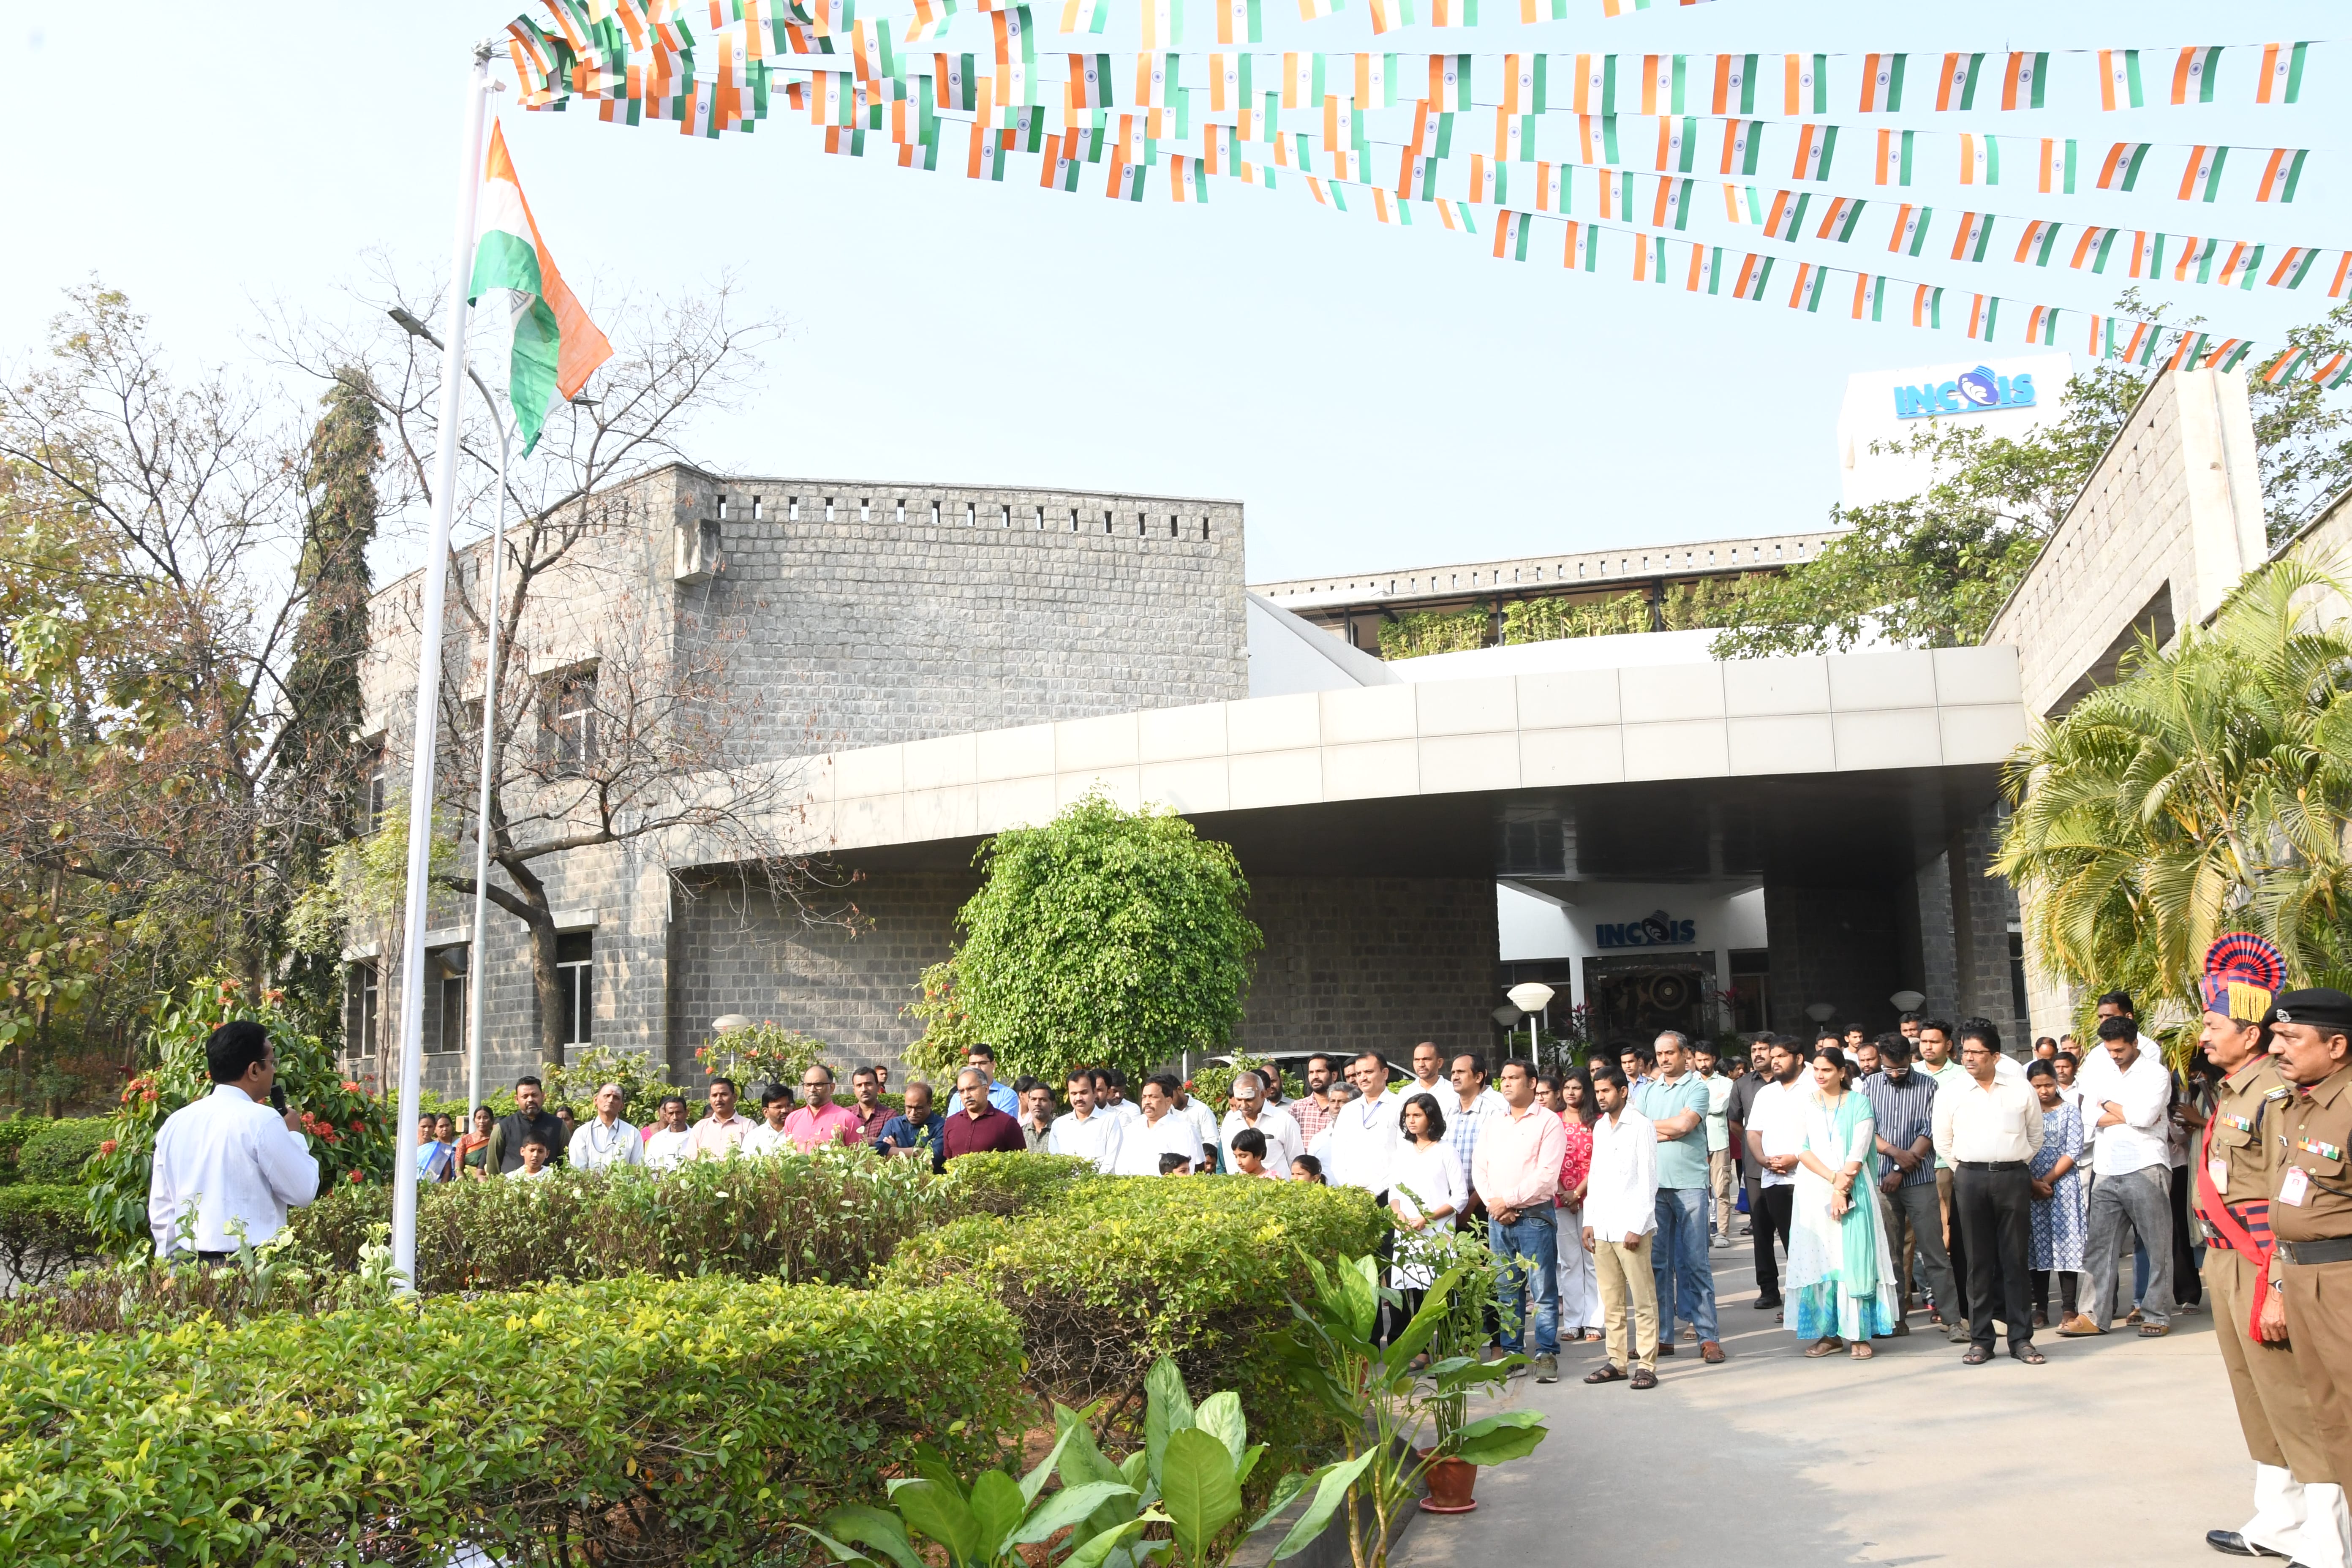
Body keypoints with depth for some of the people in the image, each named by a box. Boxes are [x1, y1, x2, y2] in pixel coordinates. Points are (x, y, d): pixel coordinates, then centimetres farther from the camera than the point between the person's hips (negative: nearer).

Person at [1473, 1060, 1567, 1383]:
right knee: (1506, 1290, 10)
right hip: (1497, 1217, 6)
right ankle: (1510, 1351, 16)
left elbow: (1546, 1174, -13)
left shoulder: (1548, 1122, -4)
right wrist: (1493, 1203, -5)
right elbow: (1479, 1169, 11)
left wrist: (1508, 1200, -13)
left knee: (1543, 1290, -4)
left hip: (1534, 1215, -6)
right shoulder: (1494, 1125, 15)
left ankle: (1547, 1354, 1)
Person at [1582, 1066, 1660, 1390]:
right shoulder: (1600, 1128, 14)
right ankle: (1616, 1362, 16)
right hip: (1602, 1228, 6)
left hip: (1631, 1227, -6)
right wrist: (1589, 1221, 12)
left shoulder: (1641, 1127, -6)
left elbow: (1648, 1181, -8)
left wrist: (1637, 1227, -13)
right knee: (1612, 1301, 9)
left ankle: (1647, 1365, 3)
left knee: (1643, 1301, -2)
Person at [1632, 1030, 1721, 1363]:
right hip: (1653, 1184, 4)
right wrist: (1668, 1133, -7)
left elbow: (1684, 1124, -13)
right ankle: (1662, 1336, 14)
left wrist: (1648, 1125, 1)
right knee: (1656, 1261, 7)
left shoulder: (1697, 1087, 1)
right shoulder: (1647, 1089, 14)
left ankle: (1707, 1337, 1)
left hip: (1689, 1183, -4)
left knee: (1695, 1261, -4)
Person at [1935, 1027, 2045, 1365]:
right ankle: (1981, 1339, 7)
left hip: (2013, 1177, 0)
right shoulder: (1950, 1093, 6)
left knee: (2016, 1259, 2)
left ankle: (2021, 1338, 7)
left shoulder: (2020, 1092, 7)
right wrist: (1964, 1172, 7)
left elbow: (2035, 1136, 16)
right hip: (1970, 1179, 0)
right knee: (1979, 1261, 2)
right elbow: (1943, 1142, 11)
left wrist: (2017, 1166, 11)